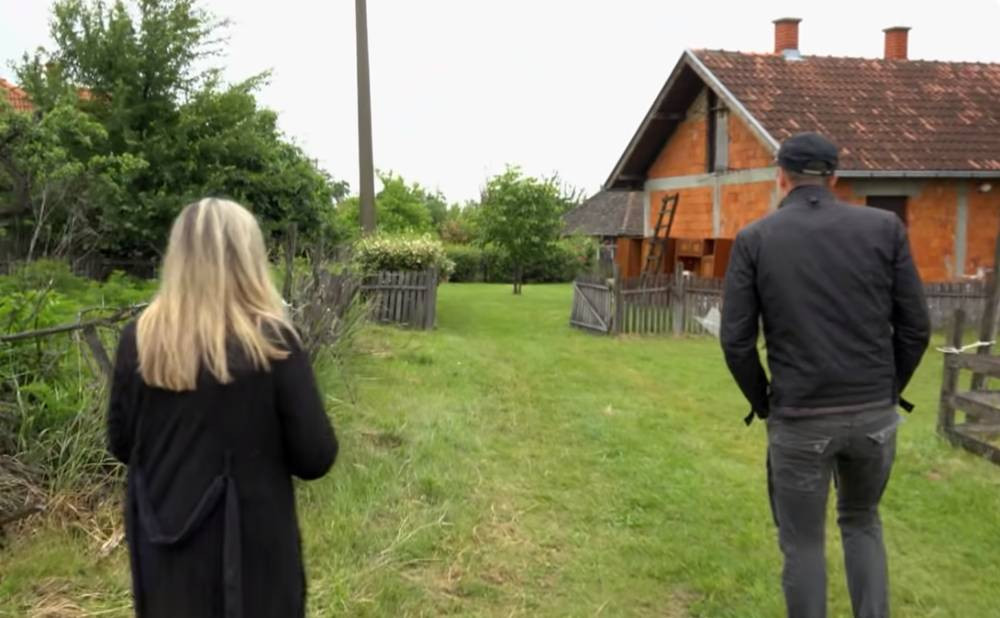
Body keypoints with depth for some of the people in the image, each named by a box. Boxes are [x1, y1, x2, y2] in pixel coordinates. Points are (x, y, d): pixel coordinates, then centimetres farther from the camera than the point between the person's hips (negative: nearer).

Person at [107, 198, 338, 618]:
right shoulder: (271, 341, -18)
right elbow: (315, 458, -13)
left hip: (161, 546, 3)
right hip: (250, 545, -3)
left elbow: (121, 445, 4)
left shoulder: (139, 338, -8)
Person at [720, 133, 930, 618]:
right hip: (874, 413, 3)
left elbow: (735, 340, -8)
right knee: (860, 520, 28)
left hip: (800, 419, -2)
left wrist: (762, 404, 8)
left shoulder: (754, 239, -4)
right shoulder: (884, 227, 0)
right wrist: (887, 393, 14)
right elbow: (915, 327, 0)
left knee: (802, 541, 15)